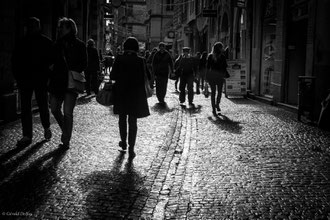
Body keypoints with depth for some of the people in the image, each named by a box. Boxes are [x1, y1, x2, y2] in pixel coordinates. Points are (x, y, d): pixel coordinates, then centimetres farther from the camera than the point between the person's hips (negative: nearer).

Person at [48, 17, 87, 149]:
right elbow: (53, 60, 19)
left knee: (67, 112, -6)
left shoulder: (79, 45, -4)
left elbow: (83, 65, -5)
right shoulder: (58, 44, 11)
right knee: (55, 109, 9)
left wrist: (71, 71, -16)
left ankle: (66, 140, 5)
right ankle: (66, 132, 32)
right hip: (57, 81, 6)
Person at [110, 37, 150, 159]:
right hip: (136, 94, -1)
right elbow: (145, 78, -8)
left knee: (122, 118, 20)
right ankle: (131, 149, 0)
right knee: (133, 121, 5)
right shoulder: (140, 61, -9)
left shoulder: (119, 59, -7)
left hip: (121, 94, 1)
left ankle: (123, 142, 33)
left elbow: (112, 76, -7)